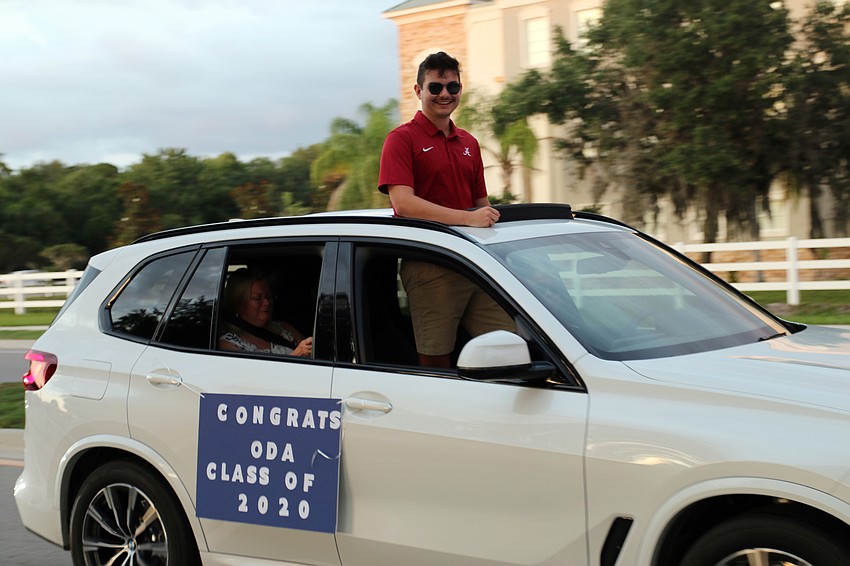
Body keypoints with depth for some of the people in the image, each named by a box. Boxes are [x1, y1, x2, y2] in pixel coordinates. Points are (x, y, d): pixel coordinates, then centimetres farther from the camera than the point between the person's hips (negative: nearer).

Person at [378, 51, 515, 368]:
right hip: (430, 267, -6)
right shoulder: (402, 139, -1)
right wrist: (466, 218, -20)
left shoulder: (469, 143, 21)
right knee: (436, 361, 0)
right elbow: (402, 202, -15)